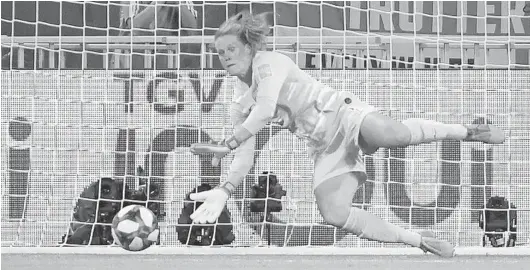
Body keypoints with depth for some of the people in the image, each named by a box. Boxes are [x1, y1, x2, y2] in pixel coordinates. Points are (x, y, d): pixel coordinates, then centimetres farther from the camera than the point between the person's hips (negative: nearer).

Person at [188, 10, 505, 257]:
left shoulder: (269, 62, -5)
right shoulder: (240, 106, 15)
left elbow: (266, 108, -21)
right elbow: (245, 159, 14)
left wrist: (228, 143, -22)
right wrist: (224, 192, -4)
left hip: (342, 113, -6)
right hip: (325, 149, 6)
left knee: (391, 134, -38)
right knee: (333, 214, -21)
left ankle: (465, 130, -12)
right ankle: (420, 241, -11)